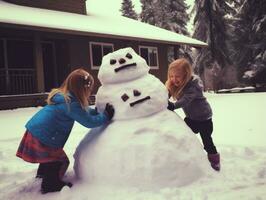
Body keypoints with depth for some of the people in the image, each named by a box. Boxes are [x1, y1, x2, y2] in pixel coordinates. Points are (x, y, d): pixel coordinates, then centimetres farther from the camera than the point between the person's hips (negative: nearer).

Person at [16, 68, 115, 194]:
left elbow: (84, 111, 14)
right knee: (61, 161, 4)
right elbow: (89, 121, -21)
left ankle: (43, 173, 53)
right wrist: (106, 116, -11)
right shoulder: (71, 103, -27)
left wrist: (99, 110, 6)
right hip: (41, 138, -10)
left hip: (35, 132, 10)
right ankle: (51, 184, 22)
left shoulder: (63, 96, 4)